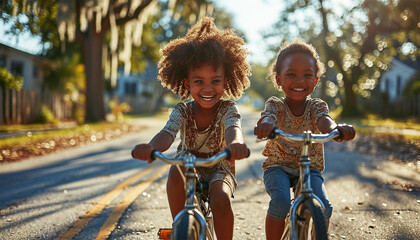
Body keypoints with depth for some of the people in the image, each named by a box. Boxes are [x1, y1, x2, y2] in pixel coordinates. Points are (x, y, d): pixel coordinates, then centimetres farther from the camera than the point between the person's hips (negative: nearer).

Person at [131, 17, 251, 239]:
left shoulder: (228, 108, -18)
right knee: (176, 171, -33)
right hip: (189, 165, 2)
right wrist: (150, 147, -59)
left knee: (221, 201, -31)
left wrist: (235, 144, -68)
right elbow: (167, 133, -33)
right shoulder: (182, 111, -14)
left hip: (219, 169, -1)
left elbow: (233, 128, -41)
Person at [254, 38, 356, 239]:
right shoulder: (275, 105, -7)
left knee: (323, 207, -19)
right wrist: (265, 124, -59)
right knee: (280, 201, -29)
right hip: (278, 166, -1)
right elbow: (267, 116, -31)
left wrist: (336, 128, -54)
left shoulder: (317, 106, -4)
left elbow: (324, 120, -27)